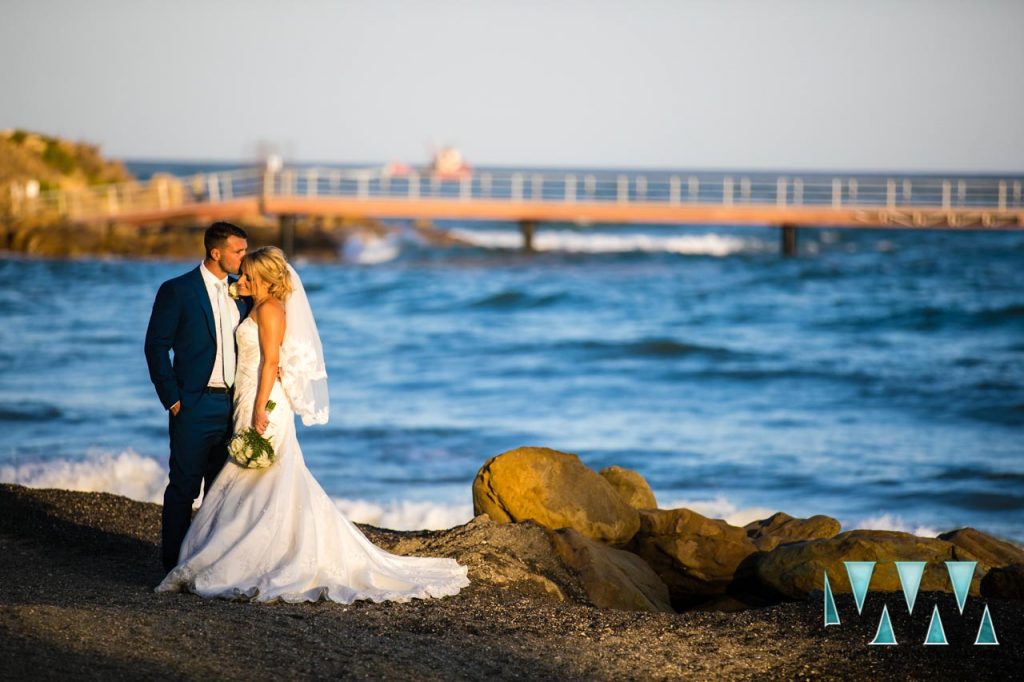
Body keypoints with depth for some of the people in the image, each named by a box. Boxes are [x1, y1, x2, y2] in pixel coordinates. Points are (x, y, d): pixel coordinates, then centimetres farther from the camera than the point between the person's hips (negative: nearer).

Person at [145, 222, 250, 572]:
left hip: (233, 404, 5)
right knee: (184, 485, -1)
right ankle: (174, 562, 5)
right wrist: (172, 399, -10)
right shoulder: (177, 291, -6)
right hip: (194, 404, -5)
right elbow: (156, 346, -7)